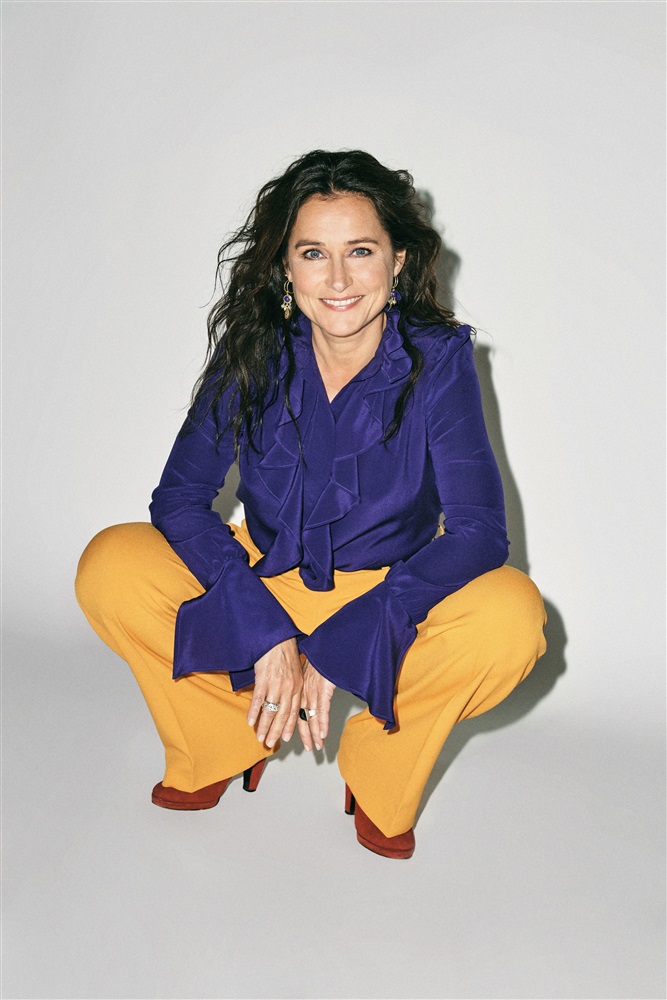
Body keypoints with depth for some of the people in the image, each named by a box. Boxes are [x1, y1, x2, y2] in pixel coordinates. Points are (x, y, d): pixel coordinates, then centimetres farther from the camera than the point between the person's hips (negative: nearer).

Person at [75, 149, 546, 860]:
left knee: (512, 617, -31)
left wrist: (337, 646, -30)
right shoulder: (254, 352, -13)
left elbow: (479, 529, -23)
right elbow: (178, 498, -14)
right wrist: (266, 634, -27)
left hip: (389, 594, -1)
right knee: (109, 568, -19)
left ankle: (379, 779, -2)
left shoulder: (438, 358, -18)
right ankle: (228, 748, 5)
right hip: (264, 584, 2)